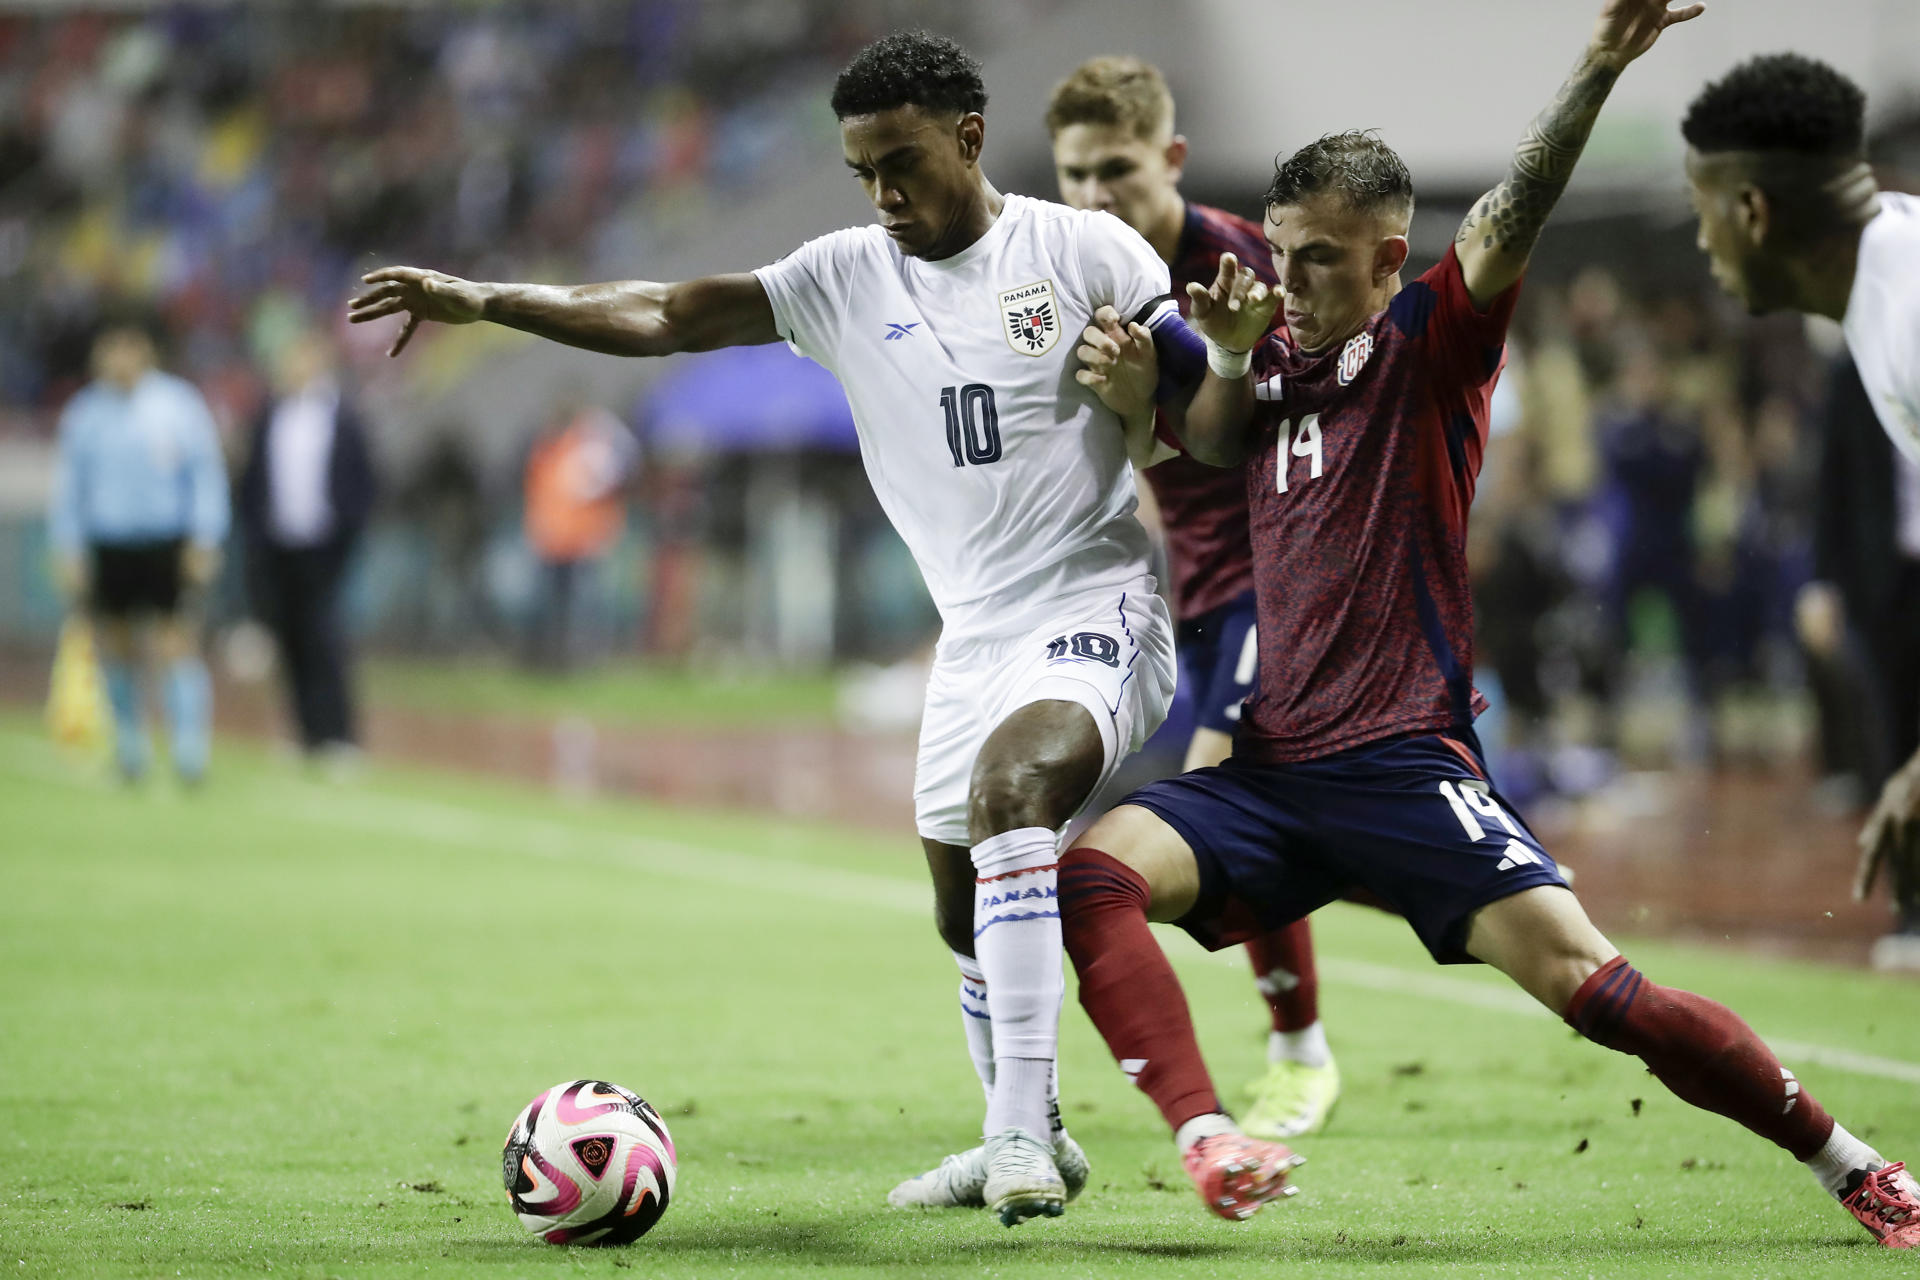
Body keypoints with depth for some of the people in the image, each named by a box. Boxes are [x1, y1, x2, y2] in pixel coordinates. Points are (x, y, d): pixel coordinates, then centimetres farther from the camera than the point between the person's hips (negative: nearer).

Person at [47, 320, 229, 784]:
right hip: (106, 549, 3)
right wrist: (68, 552, 7)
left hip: (168, 549, -3)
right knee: (118, 650, 8)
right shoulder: (83, 414, 7)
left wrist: (204, 541, -4)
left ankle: (191, 753, -12)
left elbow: (206, 475, 2)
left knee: (177, 646, -12)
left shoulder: (179, 405, -1)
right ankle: (129, 742, 25)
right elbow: (68, 485, 13)